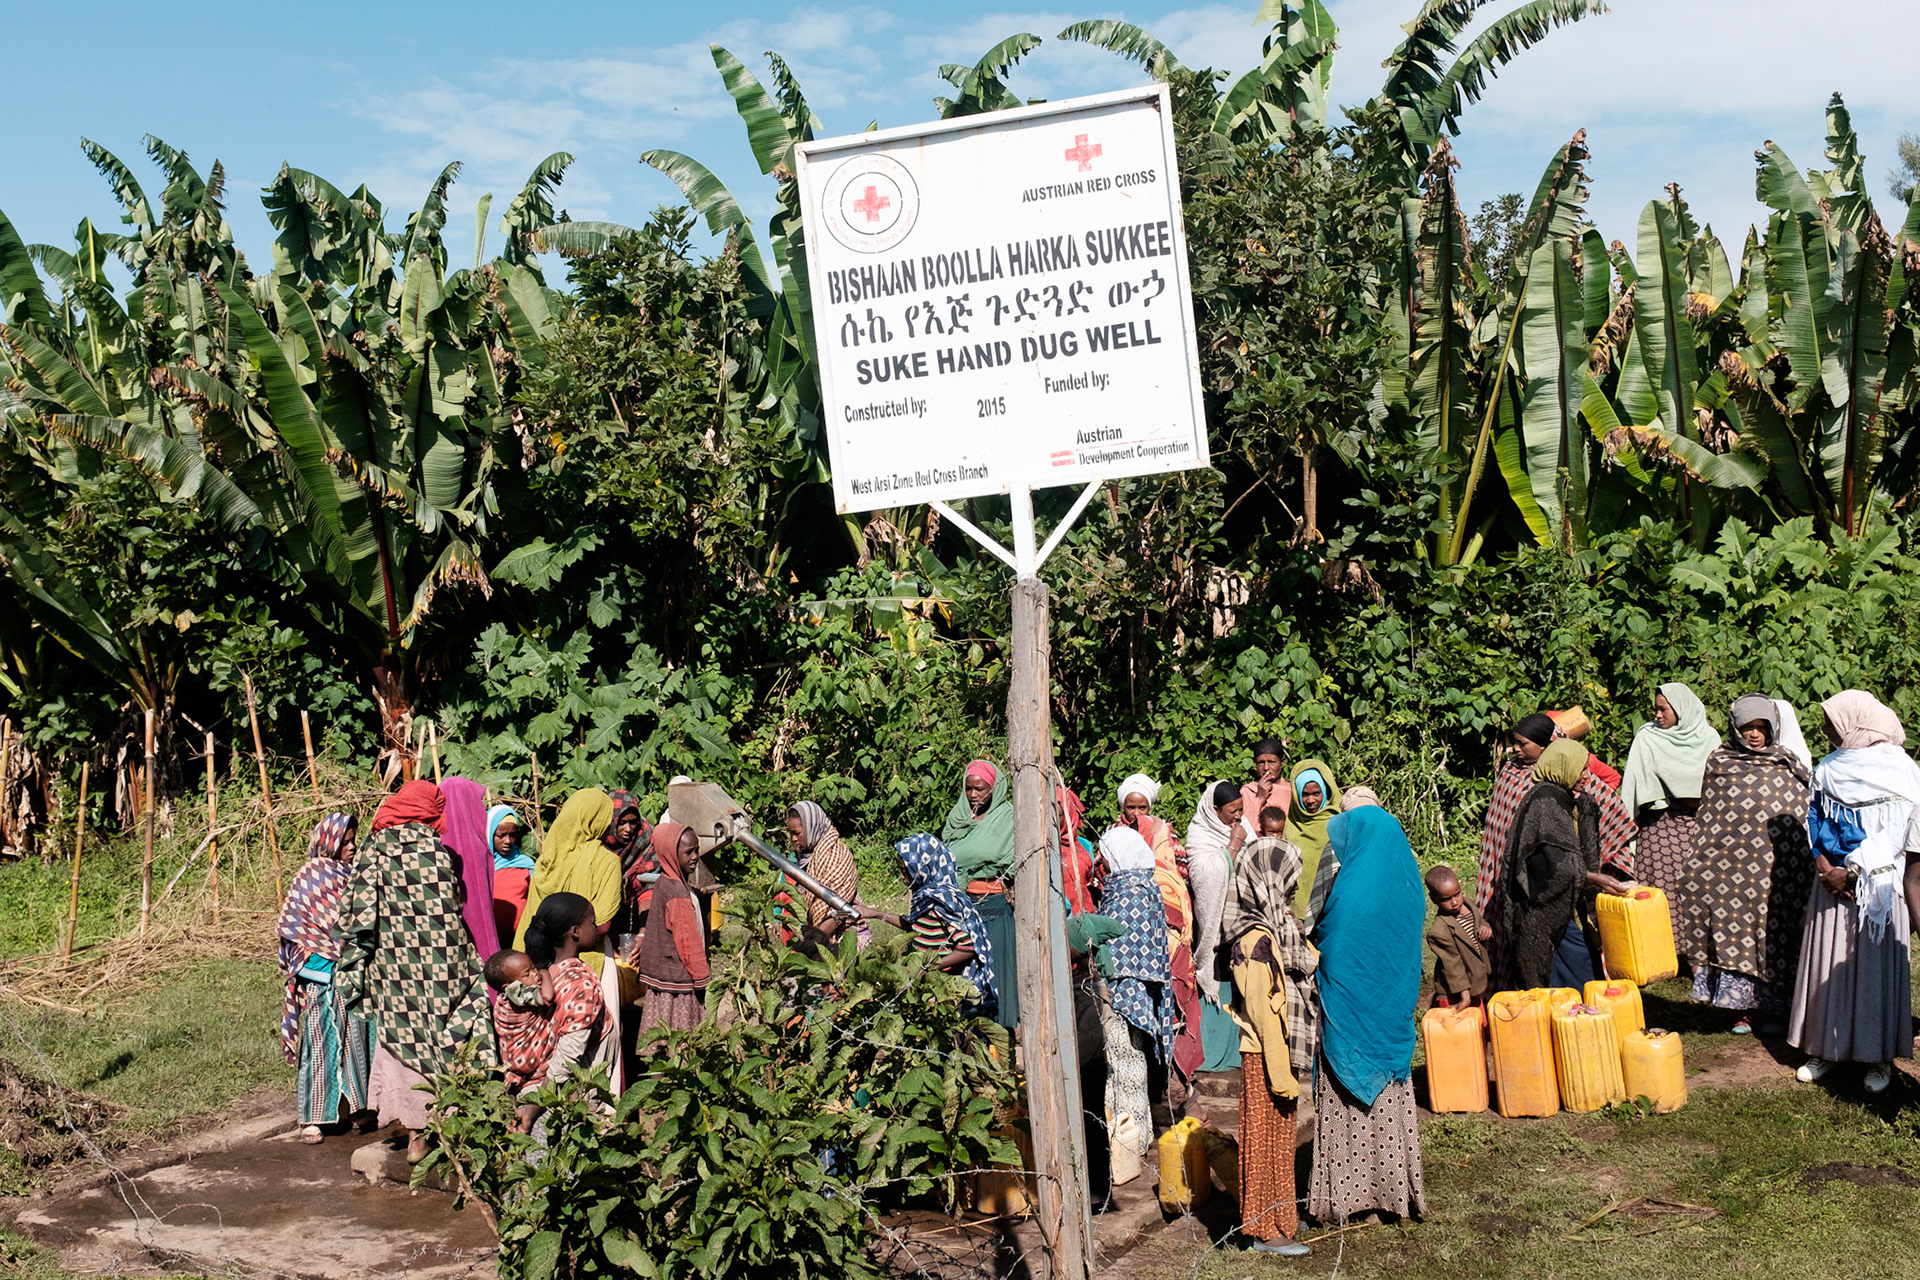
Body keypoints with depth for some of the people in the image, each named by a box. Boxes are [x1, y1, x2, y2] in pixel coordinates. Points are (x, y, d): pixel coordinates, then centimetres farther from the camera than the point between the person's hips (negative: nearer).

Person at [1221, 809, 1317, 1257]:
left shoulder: (1276, 927, 8)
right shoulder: (1257, 941, -21)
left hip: (1280, 1051, 9)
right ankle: (1267, 1230, 10)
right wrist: (1283, 1074, -20)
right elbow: (1265, 1013, -22)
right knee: (1267, 1134, 1)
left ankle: (1279, 1215, 29)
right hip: (1266, 1055, -9)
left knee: (1279, 1132, 17)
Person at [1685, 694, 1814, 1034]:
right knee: (1734, 932, 2)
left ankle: (1774, 1009, 14)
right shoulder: (1719, 764, 7)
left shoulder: (1789, 767, 5)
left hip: (1773, 870, -1)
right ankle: (1743, 1009, 11)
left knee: (1772, 934, 1)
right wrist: (1705, 868, 5)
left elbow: (1802, 823, 5)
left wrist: (1802, 872, -1)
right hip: (1730, 870, 1)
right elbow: (1707, 821, 9)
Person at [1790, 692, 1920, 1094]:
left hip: (1881, 888, -4)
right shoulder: (1828, 770, 7)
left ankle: (1879, 1057, 12)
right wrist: (1828, 872, -8)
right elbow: (1816, 829, 9)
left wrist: (1850, 873, -15)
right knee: (1827, 964, 6)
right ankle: (1825, 1048, 17)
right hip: (1833, 883, 4)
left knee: (1878, 967, 1)